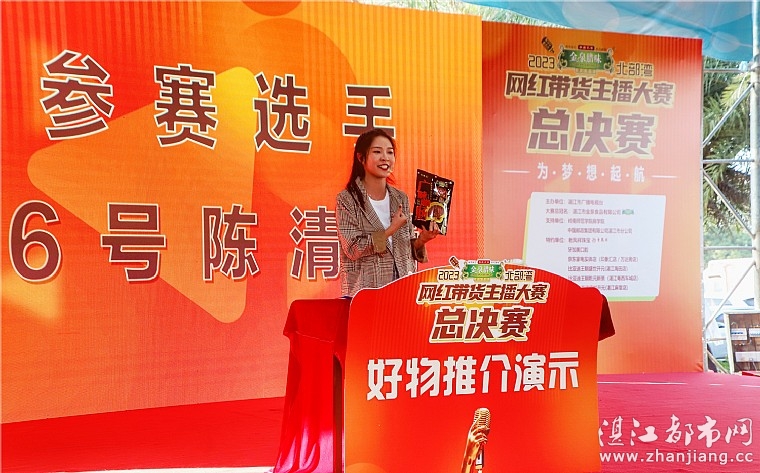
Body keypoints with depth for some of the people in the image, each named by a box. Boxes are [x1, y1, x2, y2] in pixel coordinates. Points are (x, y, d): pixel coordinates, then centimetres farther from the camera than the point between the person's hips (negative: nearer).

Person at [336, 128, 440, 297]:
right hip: (364, 291, -4)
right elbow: (353, 249, -12)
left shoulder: (401, 199, 10)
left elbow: (408, 249, 13)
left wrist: (421, 240, -7)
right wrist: (391, 230, -13)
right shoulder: (347, 200, -4)